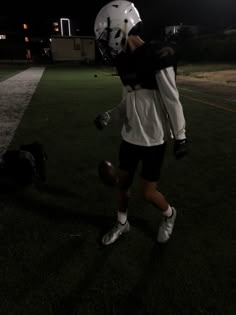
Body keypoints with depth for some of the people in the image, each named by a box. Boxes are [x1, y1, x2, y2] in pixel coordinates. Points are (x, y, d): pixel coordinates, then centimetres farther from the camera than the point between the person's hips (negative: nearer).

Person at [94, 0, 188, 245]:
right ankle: (121, 224, 39)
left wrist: (180, 137, -9)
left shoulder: (157, 59, -18)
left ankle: (169, 214, 37)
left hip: (153, 140, -7)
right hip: (130, 136, 7)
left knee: (148, 192, 4)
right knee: (122, 183, 15)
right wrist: (108, 116, -2)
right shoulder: (126, 62, 5)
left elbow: (172, 102, -14)